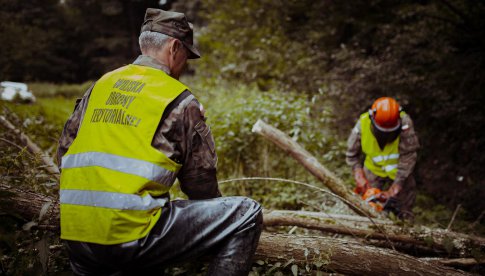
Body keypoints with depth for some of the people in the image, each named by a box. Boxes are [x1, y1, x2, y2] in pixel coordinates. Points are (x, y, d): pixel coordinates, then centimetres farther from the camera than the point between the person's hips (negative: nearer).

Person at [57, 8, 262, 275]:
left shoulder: (100, 85, 16)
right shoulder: (179, 100, 0)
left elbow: (64, 149, 19)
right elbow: (200, 177, 4)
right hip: (132, 234, -7)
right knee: (246, 214, -2)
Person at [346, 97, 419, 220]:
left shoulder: (405, 123, -32)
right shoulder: (363, 124, -25)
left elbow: (408, 157, -29)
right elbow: (352, 155, -10)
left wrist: (394, 189, -31)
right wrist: (360, 178, -19)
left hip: (398, 170, -1)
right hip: (374, 169, 1)